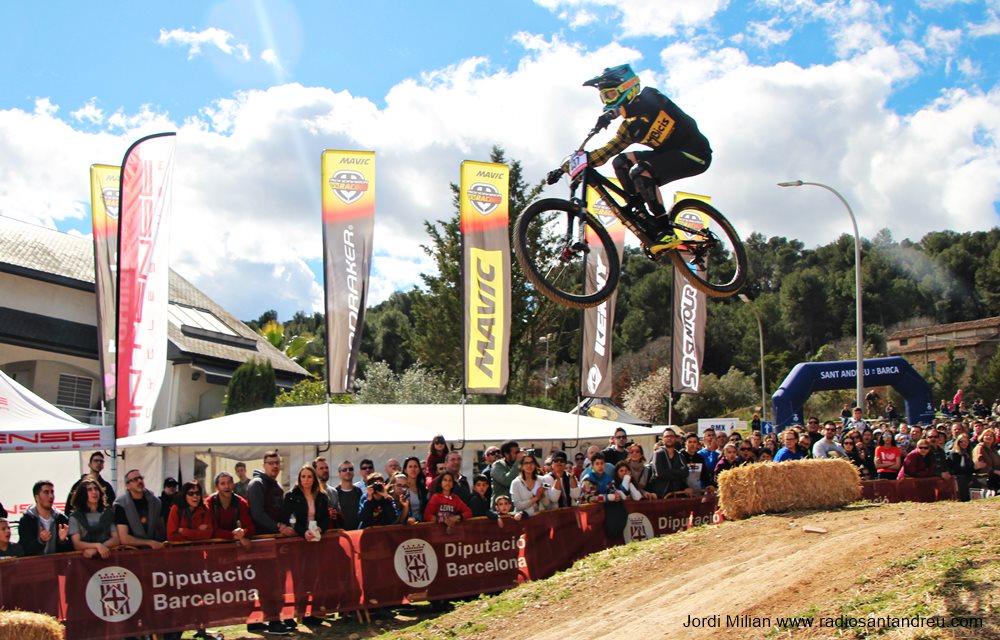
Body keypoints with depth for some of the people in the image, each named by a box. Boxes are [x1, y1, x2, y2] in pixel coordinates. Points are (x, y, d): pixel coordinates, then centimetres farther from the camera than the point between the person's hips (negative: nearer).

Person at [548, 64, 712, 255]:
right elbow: (605, 152, 10)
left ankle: (668, 234, -24)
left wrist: (613, 112, -52)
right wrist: (564, 168, 2)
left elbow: (645, 103, -33)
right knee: (621, 162, -4)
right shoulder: (629, 126, 13)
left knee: (641, 172, -27)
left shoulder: (649, 96, -8)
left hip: (694, 153, -8)